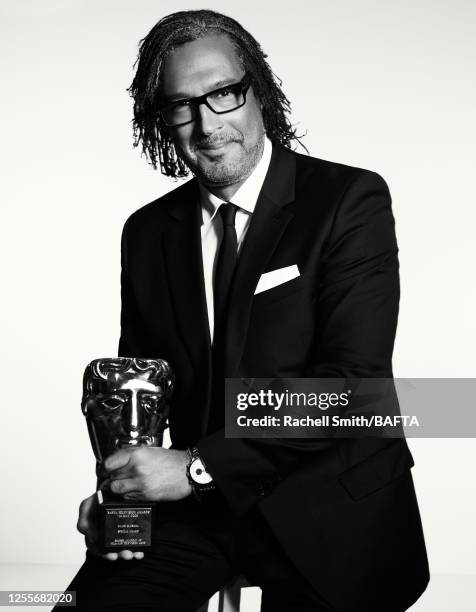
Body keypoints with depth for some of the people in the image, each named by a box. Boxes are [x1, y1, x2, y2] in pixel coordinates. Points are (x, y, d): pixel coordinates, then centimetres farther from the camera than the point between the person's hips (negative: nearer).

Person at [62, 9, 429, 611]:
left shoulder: (350, 200, -8)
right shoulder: (147, 233, 9)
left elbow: (351, 382, -17)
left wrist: (198, 464, -21)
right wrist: (116, 489, -6)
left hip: (327, 512, -3)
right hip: (198, 501, 3)